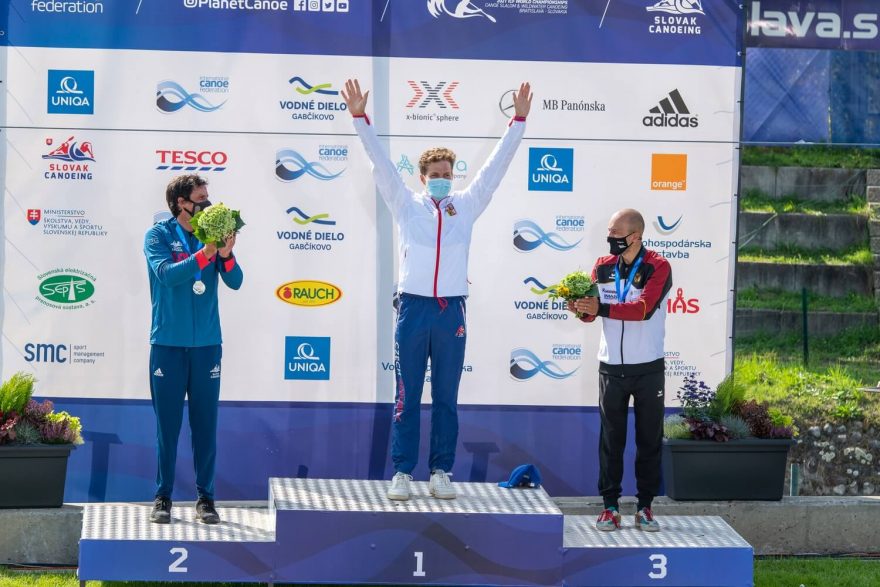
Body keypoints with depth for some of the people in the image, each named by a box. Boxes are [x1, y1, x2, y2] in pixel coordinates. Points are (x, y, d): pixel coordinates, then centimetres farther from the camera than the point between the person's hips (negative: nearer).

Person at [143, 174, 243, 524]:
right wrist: (205, 254, -24)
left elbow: (235, 282, 0)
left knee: (206, 425, 3)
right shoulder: (159, 236, -1)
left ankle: (205, 498, 9)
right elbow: (166, 274, -18)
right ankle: (163, 497, 9)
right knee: (167, 424, 1)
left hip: (206, 344, 2)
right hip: (168, 344, -2)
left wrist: (226, 255, -18)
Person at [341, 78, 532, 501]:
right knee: (406, 397, 1)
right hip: (413, 307, -1)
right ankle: (402, 473, 5)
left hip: (451, 311, 2)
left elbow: (496, 166, 8)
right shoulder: (406, 205, 6)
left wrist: (519, 121, 3)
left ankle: (441, 473, 11)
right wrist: (360, 118, -9)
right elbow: (381, 163, -1)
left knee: (446, 398, 6)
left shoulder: (466, 205, 9)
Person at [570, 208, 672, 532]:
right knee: (611, 438, 3)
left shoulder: (657, 267, -7)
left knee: (649, 439, 4)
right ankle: (610, 506, 6)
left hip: (648, 368, -3)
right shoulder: (603, 267, 7)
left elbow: (644, 308, -21)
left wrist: (601, 308, -29)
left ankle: (645, 506, 11)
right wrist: (581, 307, -22)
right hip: (611, 368, 3)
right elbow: (592, 311, 1)